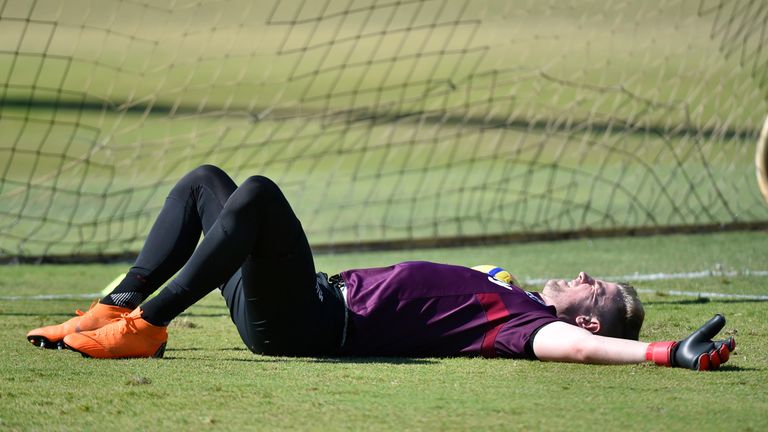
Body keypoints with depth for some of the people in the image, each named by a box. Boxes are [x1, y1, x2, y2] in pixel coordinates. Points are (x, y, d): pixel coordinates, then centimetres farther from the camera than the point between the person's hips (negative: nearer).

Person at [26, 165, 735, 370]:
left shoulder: (527, 320, -11)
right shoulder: (516, 299, 15)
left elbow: (576, 348, -31)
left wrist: (670, 353, -38)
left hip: (311, 323, -9)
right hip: (317, 298, 9)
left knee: (258, 192, -29)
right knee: (205, 182, 17)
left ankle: (144, 326, -24)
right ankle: (116, 308, 5)